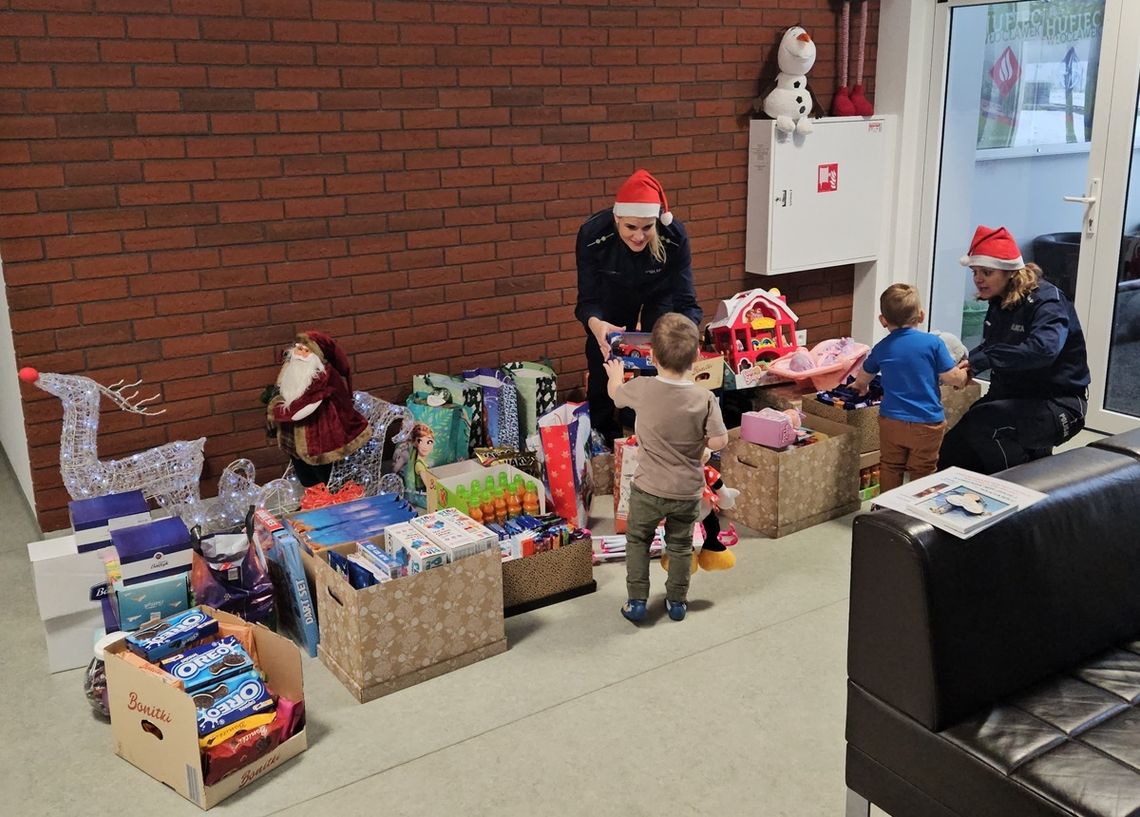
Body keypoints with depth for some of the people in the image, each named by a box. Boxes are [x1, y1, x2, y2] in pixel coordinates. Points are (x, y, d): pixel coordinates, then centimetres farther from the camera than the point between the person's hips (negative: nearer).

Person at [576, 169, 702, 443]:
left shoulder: (674, 236, -37)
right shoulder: (592, 235, -37)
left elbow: (687, 302, -34)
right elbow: (588, 300, -32)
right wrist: (594, 323, -56)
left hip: (660, 292, 0)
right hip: (613, 293, 0)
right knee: (602, 355, -1)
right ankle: (601, 437, 19)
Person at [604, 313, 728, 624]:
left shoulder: (641, 389, -17)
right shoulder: (704, 398, -17)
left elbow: (615, 393, 5)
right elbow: (720, 441, -15)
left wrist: (614, 374, 27)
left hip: (649, 489, -1)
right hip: (688, 492, 1)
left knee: (637, 541, 21)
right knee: (680, 545, 22)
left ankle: (637, 601, 22)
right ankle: (677, 601, 33)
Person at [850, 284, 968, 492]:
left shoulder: (881, 348, 2)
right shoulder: (933, 343, -10)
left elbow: (864, 375, 21)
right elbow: (952, 377, -10)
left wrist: (860, 385, 45)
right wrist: (963, 374, 14)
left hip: (891, 422, 3)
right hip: (927, 424, -3)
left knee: (890, 469, 16)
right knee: (922, 473, 10)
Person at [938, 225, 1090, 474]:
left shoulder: (1047, 302, -20)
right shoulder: (1000, 302, 3)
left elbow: (1043, 349, -39)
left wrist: (980, 360, -40)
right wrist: (967, 364, -5)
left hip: (1058, 404, -8)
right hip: (1013, 395, 8)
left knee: (980, 422, -32)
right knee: (949, 457, -2)